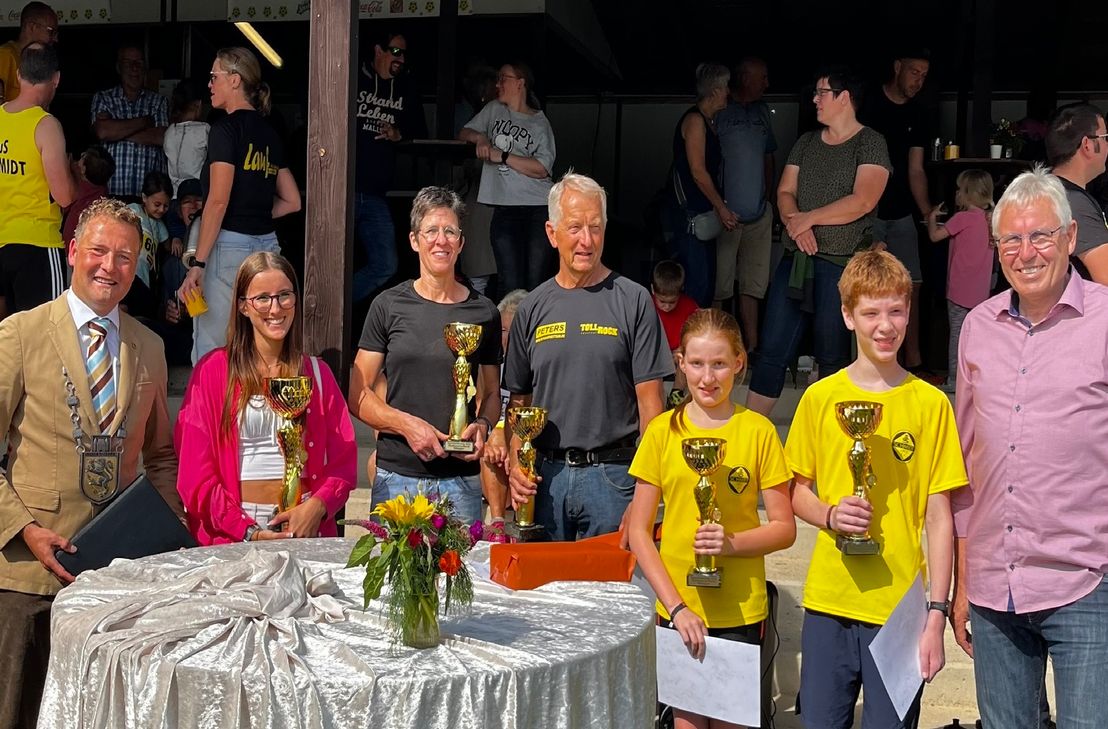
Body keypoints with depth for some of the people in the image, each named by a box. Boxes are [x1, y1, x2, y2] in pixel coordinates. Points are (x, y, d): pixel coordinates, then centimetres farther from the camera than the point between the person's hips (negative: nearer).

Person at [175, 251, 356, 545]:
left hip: (306, 528, 2)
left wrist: (317, 506, -9)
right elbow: (195, 474, 1)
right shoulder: (213, 370, 6)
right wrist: (248, 532, -9)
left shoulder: (317, 373, 14)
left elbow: (344, 463, 10)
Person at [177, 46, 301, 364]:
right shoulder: (268, 132, 14)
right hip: (266, 244, 8)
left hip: (229, 246, -8)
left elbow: (218, 201, -14)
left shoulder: (226, 128, -7)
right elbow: (292, 201, 18)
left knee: (211, 353, -4)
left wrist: (197, 263, -14)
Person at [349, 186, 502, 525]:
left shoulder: (484, 312, 7)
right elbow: (358, 395, 3)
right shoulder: (389, 305, 3)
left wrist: (482, 426, -5)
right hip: (396, 476, -1)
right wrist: (407, 424, -12)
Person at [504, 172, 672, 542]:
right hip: (545, 474, 3)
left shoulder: (633, 301, -2)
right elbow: (519, 401, 14)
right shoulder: (533, 308, 9)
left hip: (612, 474, -3)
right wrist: (514, 463, -1)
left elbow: (649, 400, -4)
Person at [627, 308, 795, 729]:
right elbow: (638, 532, 0)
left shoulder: (758, 432, -3)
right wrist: (676, 605, -9)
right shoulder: (663, 431, -1)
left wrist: (732, 542, -18)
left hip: (741, 612, -1)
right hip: (677, 608, 1)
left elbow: (784, 528, 1)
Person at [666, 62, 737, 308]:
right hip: (689, 212, -10)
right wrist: (722, 208, -12)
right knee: (696, 282, -13)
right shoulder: (695, 120, -11)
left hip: (704, 213, 10)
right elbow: (697, 172, -16)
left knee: (706, 280, 11)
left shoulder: (709, 121, 18)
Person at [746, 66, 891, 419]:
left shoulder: (869, 143, -3)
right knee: (771, 350, 4)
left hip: (840, 263, -5)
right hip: (795, 258, 5)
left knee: (833, 358, 3)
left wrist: (808, 218, -10)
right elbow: (785, 192, 10)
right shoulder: (806, 142, 16)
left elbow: (862, 201, -14)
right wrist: (795, 221, -11)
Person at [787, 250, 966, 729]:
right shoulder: (820, 397, 2)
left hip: (900, 606, -1)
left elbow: (938, 517, -2)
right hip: (827, 602, 2)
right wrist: (830, 515, -11)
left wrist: (936, 615, -6)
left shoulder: (930, 403, -2)